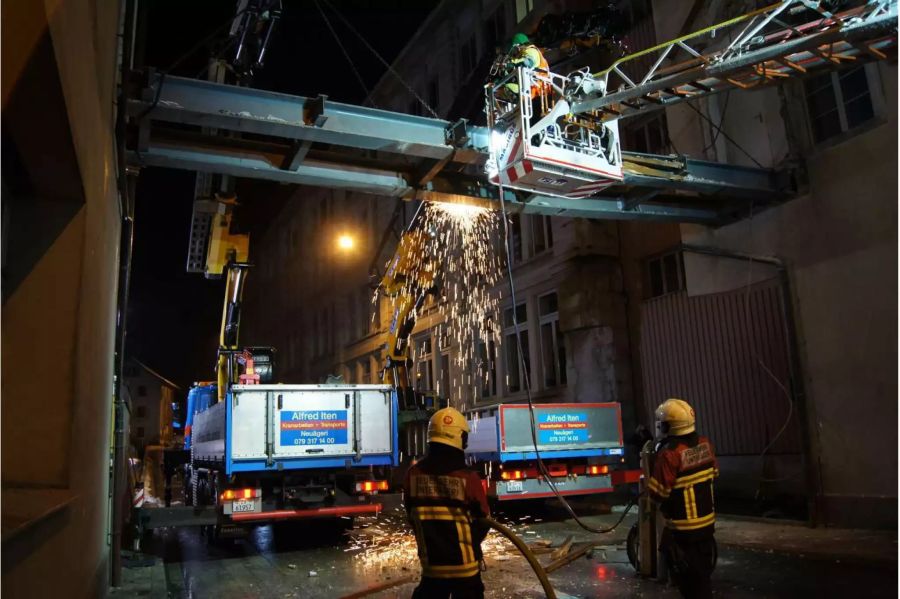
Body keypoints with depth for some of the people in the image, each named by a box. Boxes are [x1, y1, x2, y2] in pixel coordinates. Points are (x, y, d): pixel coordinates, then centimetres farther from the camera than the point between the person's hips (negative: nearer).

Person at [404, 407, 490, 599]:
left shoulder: (414, 473, -10)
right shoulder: (468, 478, -20)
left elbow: (412, 515, 5)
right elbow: (482, 522, -7)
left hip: (431, 562, 3)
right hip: (464, 564, -3)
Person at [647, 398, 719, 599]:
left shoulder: (669, 453, -26)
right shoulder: (705, 444, -4)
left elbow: (657, 494, -21)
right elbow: (713, 472, 13)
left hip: (683, 527, -7)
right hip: (707, 521, 7)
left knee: (688, 575, 8)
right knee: (702, 570, 22)